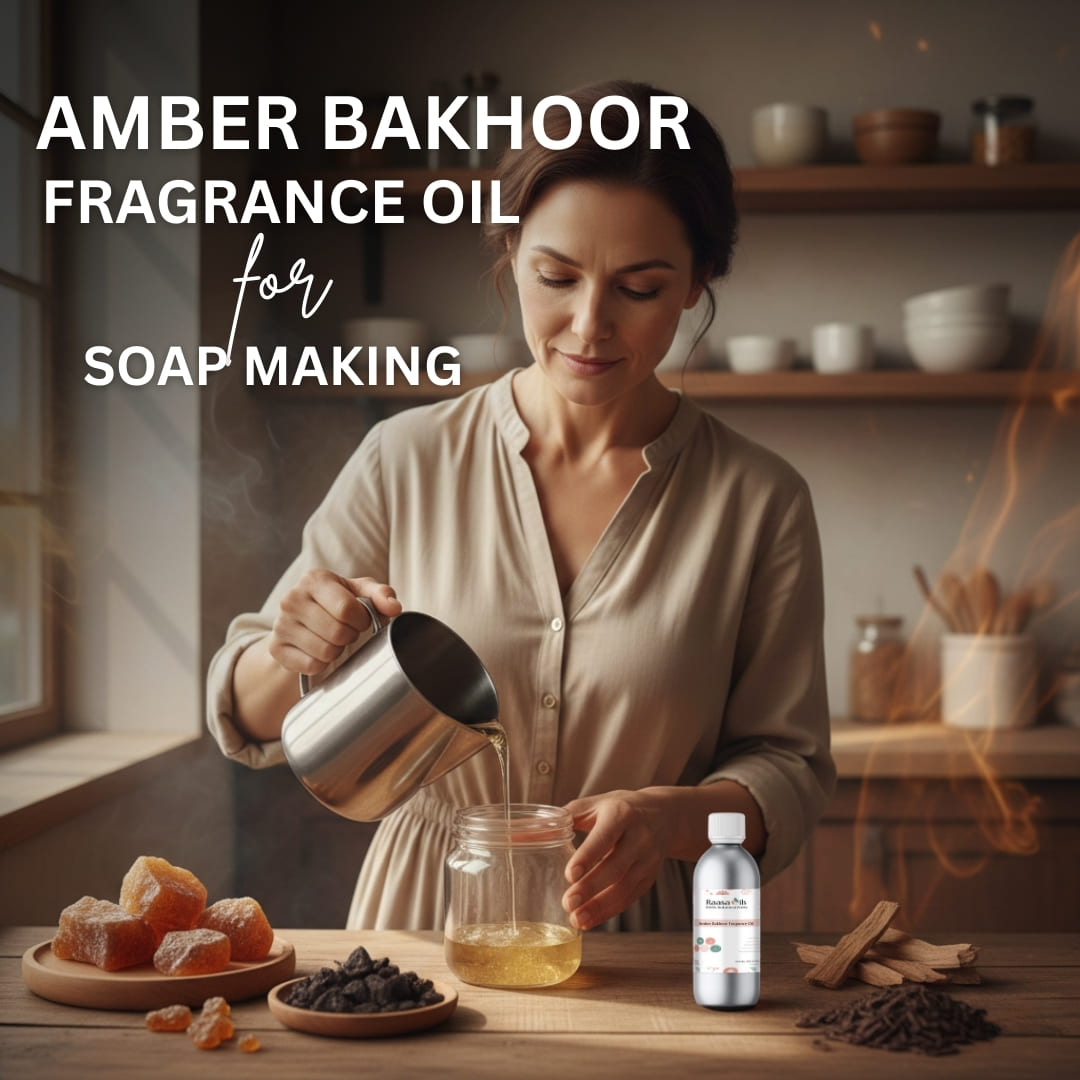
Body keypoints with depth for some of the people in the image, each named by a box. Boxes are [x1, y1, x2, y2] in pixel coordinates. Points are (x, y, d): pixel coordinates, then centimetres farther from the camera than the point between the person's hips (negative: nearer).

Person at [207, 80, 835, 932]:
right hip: (418, 928, 1)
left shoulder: (758, 501, -3)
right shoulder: (406, 462, -2)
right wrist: (293, 656, -17)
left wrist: (674, 816, -19)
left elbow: (789, 770, 1)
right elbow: (250, 719, 5)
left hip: (639, 942, 0)